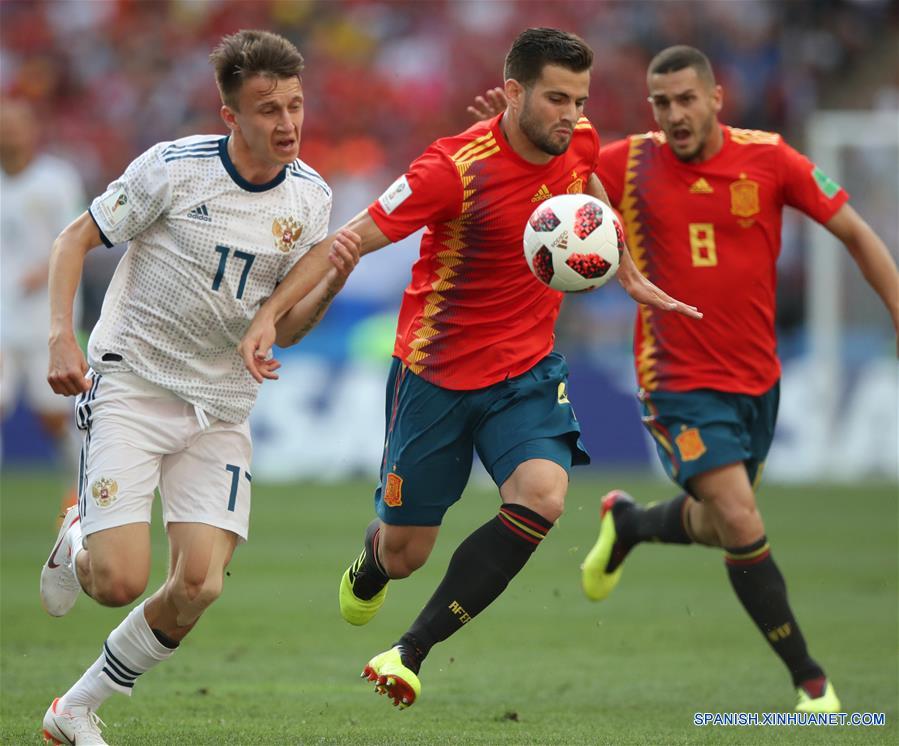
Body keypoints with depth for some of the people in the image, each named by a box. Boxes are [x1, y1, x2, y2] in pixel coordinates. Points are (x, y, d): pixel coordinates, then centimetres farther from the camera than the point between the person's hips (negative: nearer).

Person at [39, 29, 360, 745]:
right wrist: (62, 337, -15)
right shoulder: (173, 167, -13)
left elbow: (284, 328, 5)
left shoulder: (311, 197, 0)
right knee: (121, 582, -16)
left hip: (222, 409, 4)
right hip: (131, 385, -4)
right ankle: (78, 539, 23)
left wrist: (333, 281, -15)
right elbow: (77, 239, -2)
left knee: (198, 588, -10)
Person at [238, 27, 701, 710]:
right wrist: (272, 311, -32)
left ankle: (412, 652, -15)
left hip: (528, 371, 4)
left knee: (542, 496, -26)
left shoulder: (579, 143, -5)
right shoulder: (458, 168, -23)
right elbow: (352, 239, -22)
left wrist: (631, 278, 24)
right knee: (404, 554, 7)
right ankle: (370, 561, 50)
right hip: (437, 371, -4)